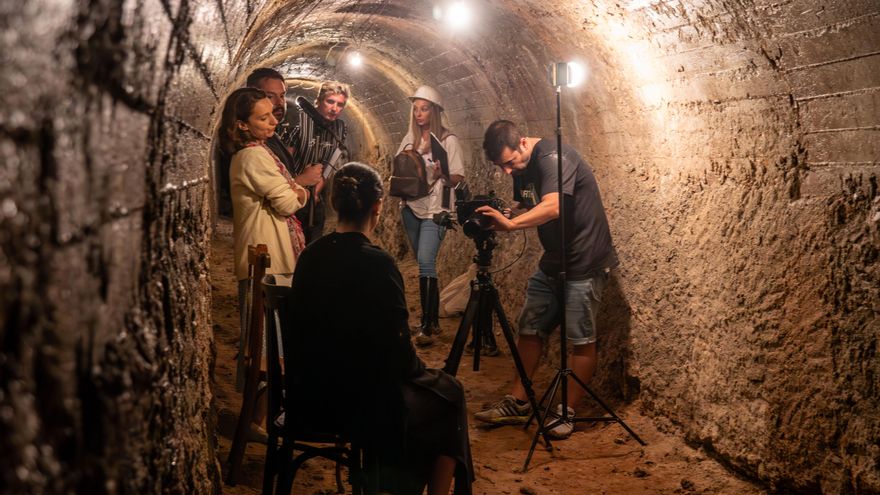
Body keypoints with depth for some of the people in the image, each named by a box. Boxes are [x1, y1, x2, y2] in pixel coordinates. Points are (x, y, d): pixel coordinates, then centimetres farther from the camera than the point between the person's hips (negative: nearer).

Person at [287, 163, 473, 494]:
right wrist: (418, 369, 6)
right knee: (447, 392, 18)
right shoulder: (377, 263, -20)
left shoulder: (311, 255, 0)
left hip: (311, 395, 7)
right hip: (361, 401, -7)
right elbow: (397, 348, -17)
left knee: (424, 381, 29)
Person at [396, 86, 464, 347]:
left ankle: (428, 327, -18)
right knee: (424, 263, 11)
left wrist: (441, 174, -27)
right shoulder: (409, 139, 12)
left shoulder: (448, 140, -4)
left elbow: (458, 178, -7)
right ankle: (432, 320, 21)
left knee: (425, 260, -19)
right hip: (411, 207, 6)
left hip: (435, 210, -6)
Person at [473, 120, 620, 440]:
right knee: (530, 330, 8)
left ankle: (567, 412, 8)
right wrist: (499, 217, -3)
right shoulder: (524, 168, 5)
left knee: (581, 339, -1)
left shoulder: (553, 157, -22)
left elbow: (552, 207, -36)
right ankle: (517, 403, 17)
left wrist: (510, 224, -46)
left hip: (584, 263, -9)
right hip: (552, 261, 9)